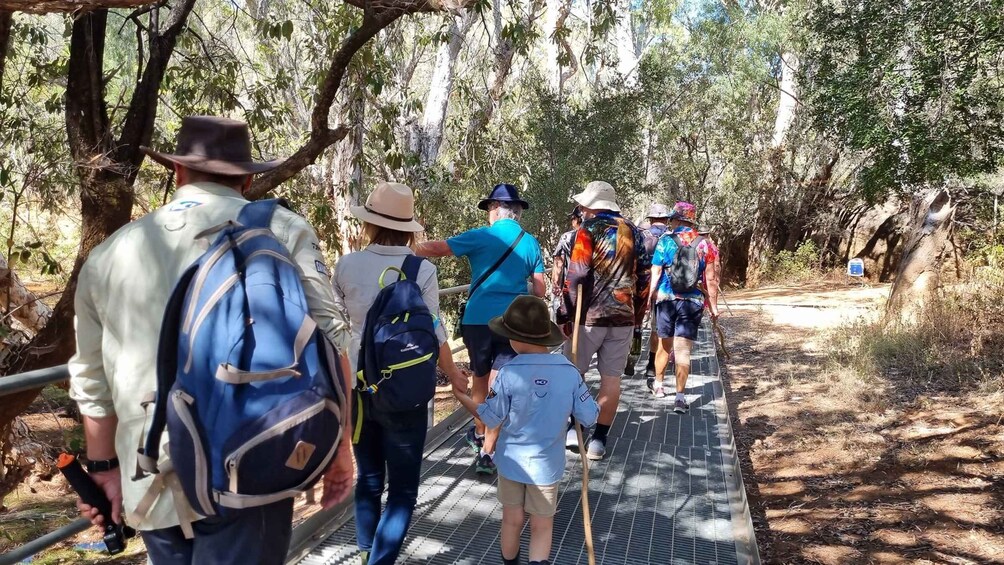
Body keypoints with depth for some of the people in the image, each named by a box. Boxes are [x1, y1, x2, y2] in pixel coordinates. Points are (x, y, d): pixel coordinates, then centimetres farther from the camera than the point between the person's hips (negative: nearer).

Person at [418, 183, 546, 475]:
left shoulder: (481, 236, -4)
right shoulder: (531, 243, 5)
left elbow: (437, 249, -9)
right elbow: (540, 290, 6)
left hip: (478, 318, -1)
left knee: (480, 378, 19)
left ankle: (480, 434, 39)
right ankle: (486, 453, -2)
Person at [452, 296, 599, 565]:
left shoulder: (509, 374, -21)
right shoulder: (569, 371, -15)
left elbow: (490, 418, -10)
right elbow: (589, 416, -9)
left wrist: (461, 396, 5)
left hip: (512, 462, 0)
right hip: (546, 464, 0)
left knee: (512, 521, 20)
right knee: (542, 526, 16)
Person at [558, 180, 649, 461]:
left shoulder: (589, 230, -7)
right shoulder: (634, 232, 9)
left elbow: (576, 276, -13)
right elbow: (644, 277, 11)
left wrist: (567, 314, -7)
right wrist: (637, 315, 18)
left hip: (589, 316, -4)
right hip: (623, 317, 4)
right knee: (611, 377, 7)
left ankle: (573, 428, 14)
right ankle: (599, 440, 10)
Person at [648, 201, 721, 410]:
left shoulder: (665, 240, -2)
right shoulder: (706, 245, 0)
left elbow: (655, 274, -2)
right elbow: (711, 279, 0)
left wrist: (650, 297, 6)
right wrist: (713, 307, 7)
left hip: (666, 299, 0)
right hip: (693, 302, 0)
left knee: (664, 346, 17)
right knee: (683, 350, -1)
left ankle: (658, 384, 32)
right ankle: (680, 397, -6)